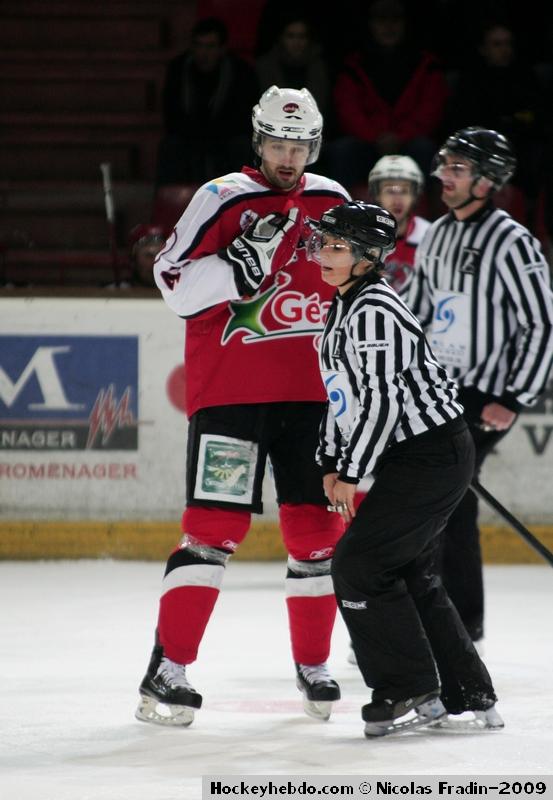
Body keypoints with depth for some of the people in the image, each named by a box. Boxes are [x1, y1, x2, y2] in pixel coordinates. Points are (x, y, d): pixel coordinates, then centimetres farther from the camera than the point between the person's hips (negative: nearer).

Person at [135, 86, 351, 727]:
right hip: (229, 389, -5)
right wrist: (242, 258, -25)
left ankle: (313, 666, 20)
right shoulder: (223, 199, -6)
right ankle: (167, 671, -7)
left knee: (317, 527, 6)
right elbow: (174, 285, -13)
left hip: (310, 391, 5)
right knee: (215, 527, -10)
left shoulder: (331, 201, 11)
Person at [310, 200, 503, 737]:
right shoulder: (345, 307, 13)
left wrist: (351, 472, -17)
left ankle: (412, 692, -2)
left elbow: (382, 402, -24)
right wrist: (332, 464, 13)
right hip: (415, 457, 10)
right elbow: (343, 395, 20)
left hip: (431, 458, -10)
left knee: (359, 567, -10)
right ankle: (469, 696, 22)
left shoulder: (374, 312, -20)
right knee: (410, 575, 15)